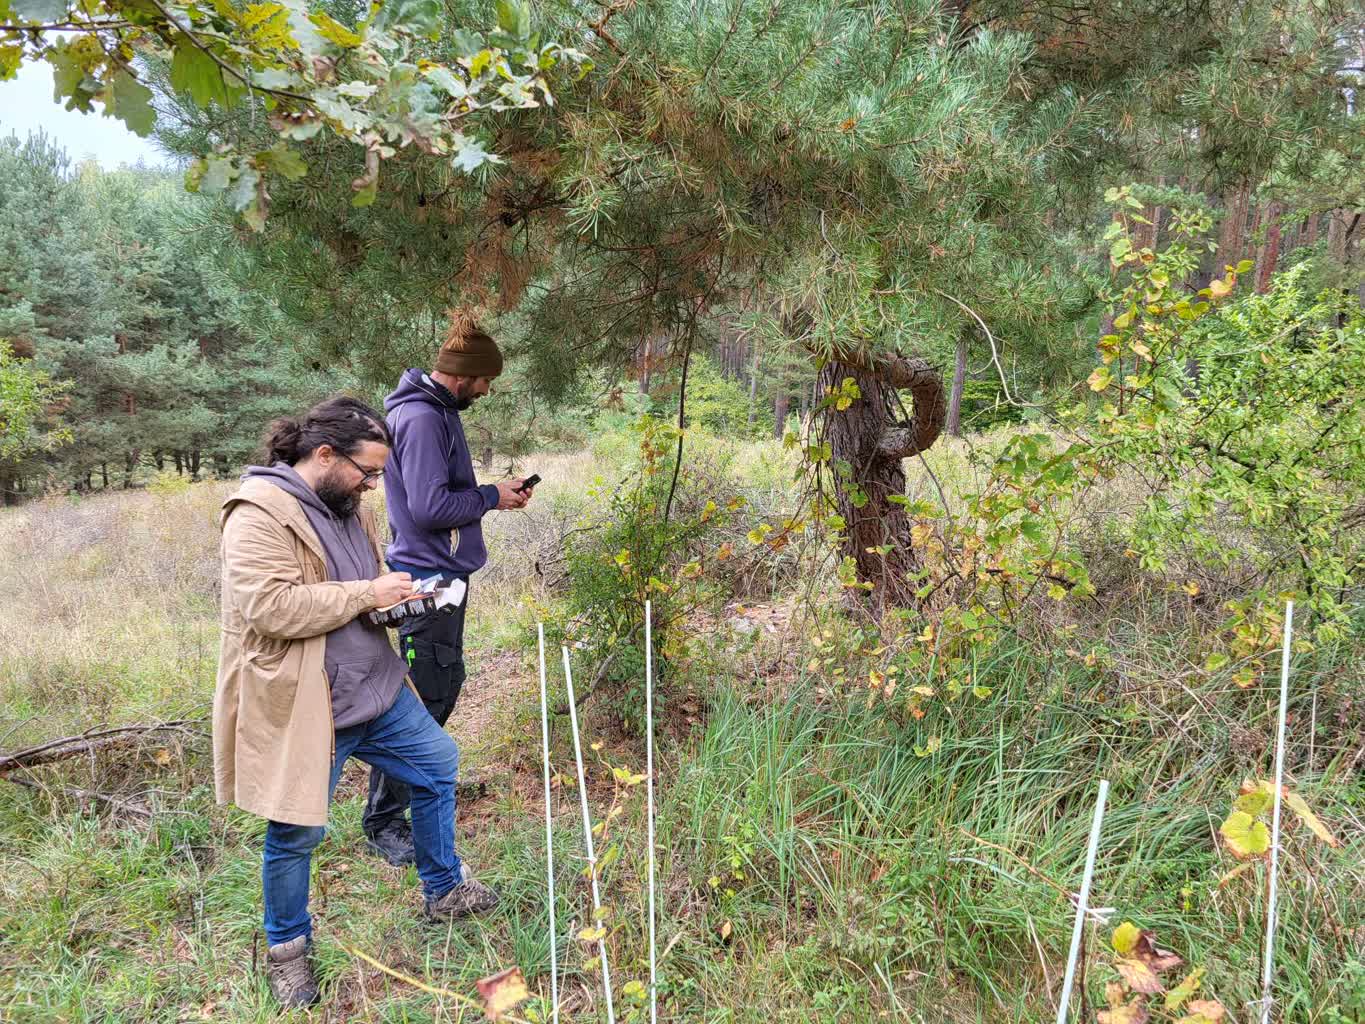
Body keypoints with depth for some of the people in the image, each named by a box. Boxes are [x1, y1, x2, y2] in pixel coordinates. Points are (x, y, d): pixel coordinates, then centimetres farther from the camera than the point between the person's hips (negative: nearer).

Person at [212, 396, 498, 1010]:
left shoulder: (346, 506, 9)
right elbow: (270, 607, -29)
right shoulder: (260, 513, -19)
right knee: (296, 832, 6)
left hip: (376, 689, 9)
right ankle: (286, 948, 32)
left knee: (438, 768, 16)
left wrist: (397, 599, 0)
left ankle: (444, 891, 36)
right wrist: (369, 594, -23)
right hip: (302, 706, -8)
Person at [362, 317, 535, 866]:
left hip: (443, 573, 11)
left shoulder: (439, 411, 12)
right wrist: (491, 497, -12)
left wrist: (495, 492, 5)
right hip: (428, 577, -11)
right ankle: (384, 820, 8)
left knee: (446, 684, 21)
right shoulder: (421, 419, -20)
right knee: (420, 697, -4)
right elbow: (430, 507, -24)